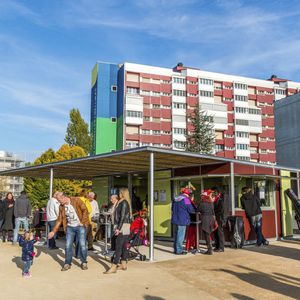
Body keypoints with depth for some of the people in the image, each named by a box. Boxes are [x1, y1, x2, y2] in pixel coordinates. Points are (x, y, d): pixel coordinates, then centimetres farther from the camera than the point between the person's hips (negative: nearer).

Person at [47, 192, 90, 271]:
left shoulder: (76, 200, -11)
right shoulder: (61, 206, 5)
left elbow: (85, 210, -11)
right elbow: (59, 219, 9)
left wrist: (83, 222, -14)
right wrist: (53, 231, 4)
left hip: (80, 226, -5)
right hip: (70, 227, 5)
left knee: (82, 245, -4)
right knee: (68, 246, 3)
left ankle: (84, 263, 13)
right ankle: (67, 264, 18)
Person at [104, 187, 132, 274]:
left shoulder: (123, 203, -12)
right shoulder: (126, 202, 15)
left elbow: (122, 216, -18)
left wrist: (118, 228, -20)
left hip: (122, 227, -10)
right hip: (126, 227, 10)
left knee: (118, 247, -9)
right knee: (124, 246, 13)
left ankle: (113, 267, -8)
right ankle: (124, 264, 19)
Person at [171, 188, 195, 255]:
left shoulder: (175, 199, 12)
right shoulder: (185, 199, -13)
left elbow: (172, 209, 21)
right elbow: (191, 210, -11)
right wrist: (195, 211, 9)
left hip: (175, 219, 8)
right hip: (182, 220, -8)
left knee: (177, 234, 16)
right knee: (180, 235, -2)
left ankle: (176, 249, 22)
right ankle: (179, 250, 2)